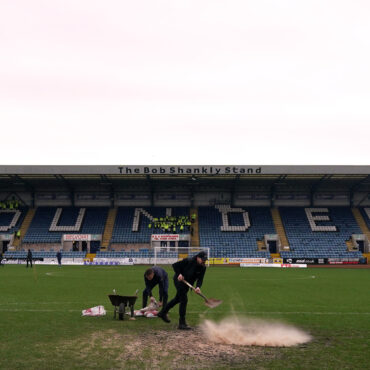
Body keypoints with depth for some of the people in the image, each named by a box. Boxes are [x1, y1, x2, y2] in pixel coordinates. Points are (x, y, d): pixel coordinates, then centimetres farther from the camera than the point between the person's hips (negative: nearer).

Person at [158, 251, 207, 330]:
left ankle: (163, 313, 40)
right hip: (179, 280, -7)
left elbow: (200, 279, -14)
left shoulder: (203, 267, -11)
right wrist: (179, 274, -30)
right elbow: (175, 265, -18)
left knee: (178, 299, 21)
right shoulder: (188, 261, -26)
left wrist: (198, 287, -32)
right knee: (184, 300, -14)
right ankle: (182, 323, -7)